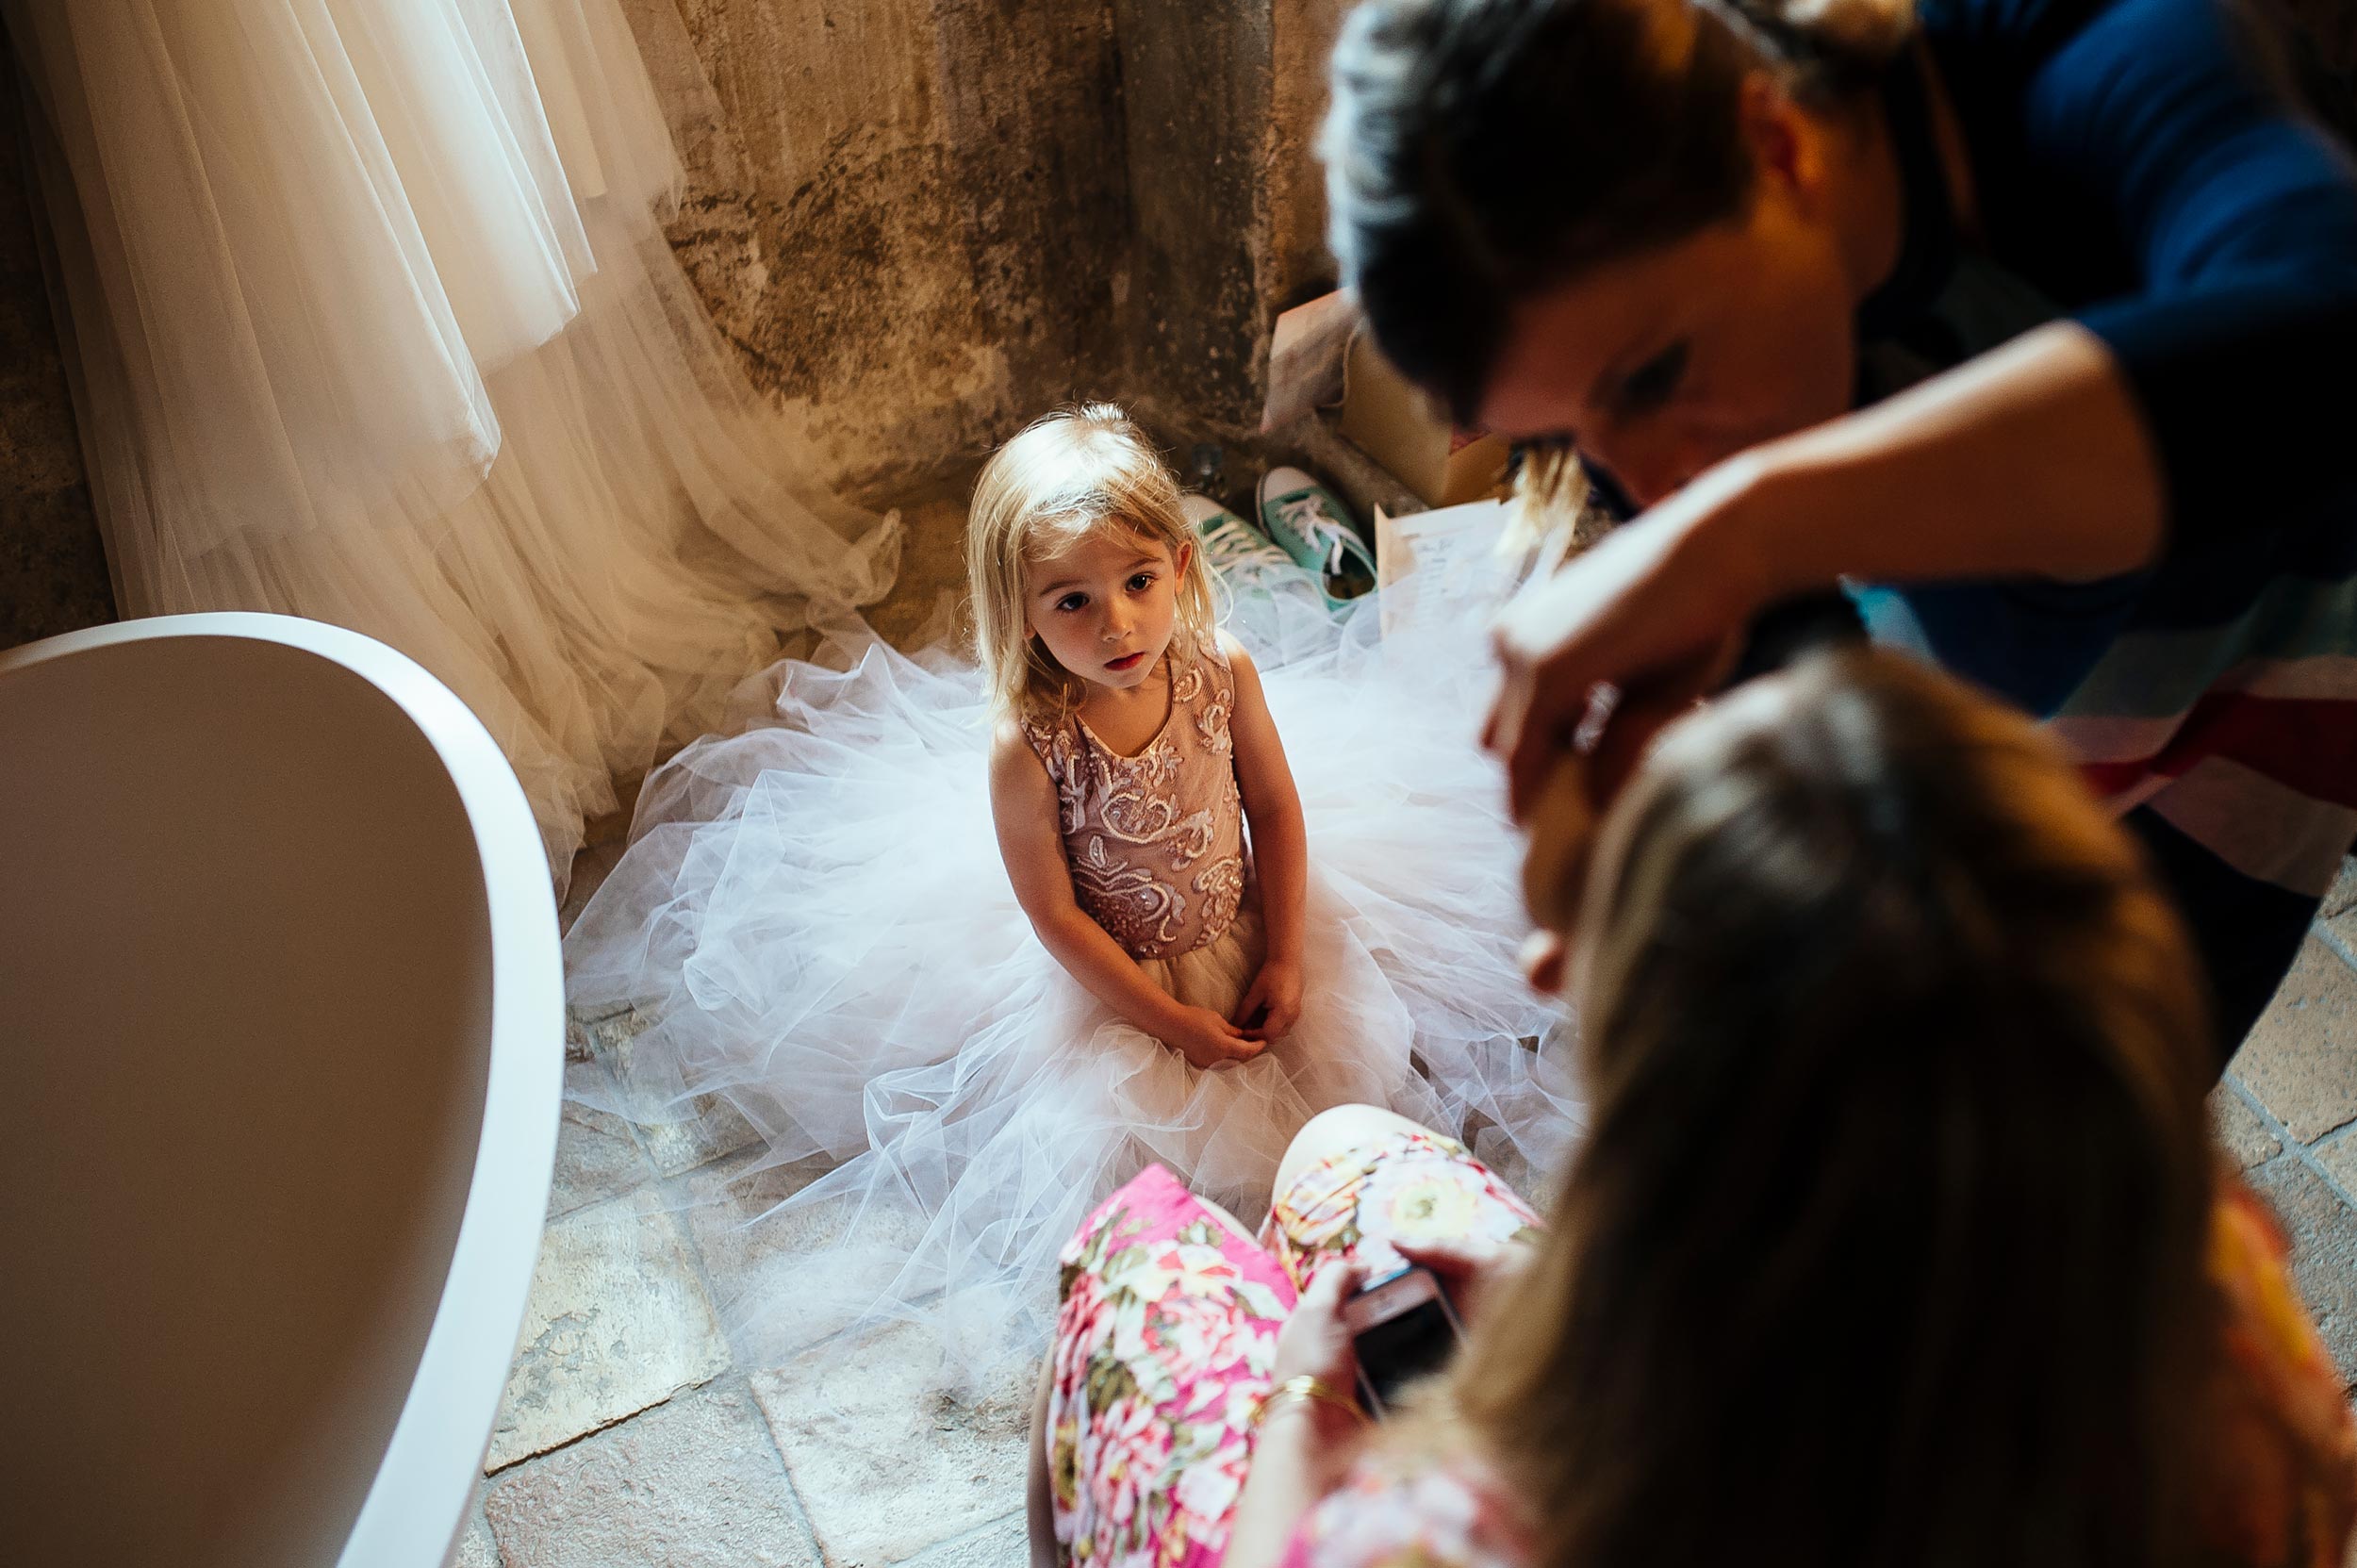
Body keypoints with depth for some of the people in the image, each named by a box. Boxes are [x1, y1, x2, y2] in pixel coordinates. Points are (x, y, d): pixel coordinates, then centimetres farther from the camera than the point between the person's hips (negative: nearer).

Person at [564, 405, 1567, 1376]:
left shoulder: (1223, 671, -21)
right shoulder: (1027, 747, -31)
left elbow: (1277, 804, -6)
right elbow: (1055, 915, -21)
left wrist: (1285, 958, -10)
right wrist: (1173, 1022, -16)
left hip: (1241, 929, 4)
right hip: (1107, 972, -3)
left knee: (1352, 1046, 5)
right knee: (1113, 1126, -5)